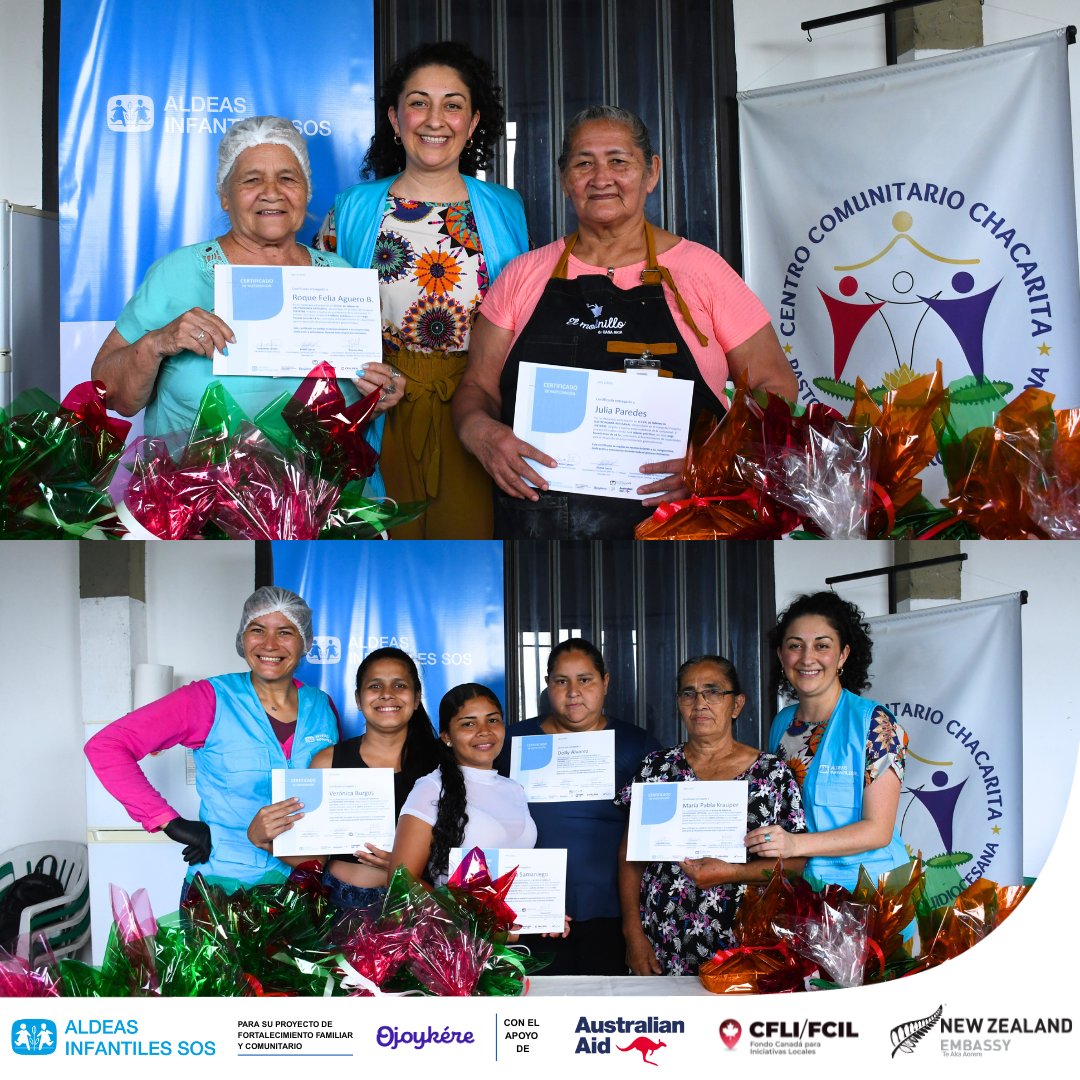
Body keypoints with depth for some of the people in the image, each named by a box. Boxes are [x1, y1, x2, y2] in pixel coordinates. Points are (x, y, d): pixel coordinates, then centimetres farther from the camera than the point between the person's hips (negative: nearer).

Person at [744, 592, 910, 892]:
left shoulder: (874, 722, -6)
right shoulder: (782, 724, 11)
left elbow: (879, 830, -12)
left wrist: (795, 844, -23)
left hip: (864, 885, -5)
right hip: (797, 886, 5)